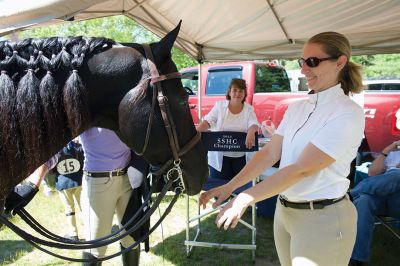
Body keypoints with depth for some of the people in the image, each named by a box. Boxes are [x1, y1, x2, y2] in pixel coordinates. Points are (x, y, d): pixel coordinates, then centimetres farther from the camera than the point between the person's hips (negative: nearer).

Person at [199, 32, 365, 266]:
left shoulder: (348, 113, -16)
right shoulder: (296, 108, 6)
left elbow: (302, 169, -23)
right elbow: (270, 153, 1)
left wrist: (245, 199, -23)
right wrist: (229, 187, -8)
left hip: (322, 218, -6)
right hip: (284, 210, 7)